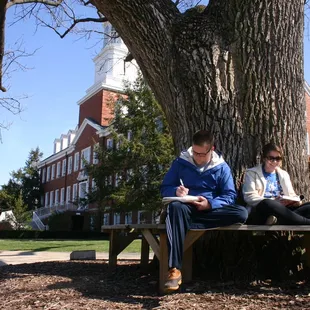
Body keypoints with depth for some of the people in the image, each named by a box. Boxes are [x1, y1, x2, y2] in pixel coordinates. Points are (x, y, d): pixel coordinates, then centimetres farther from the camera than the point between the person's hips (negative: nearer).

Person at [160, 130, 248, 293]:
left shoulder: (221, 167, 3)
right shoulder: (180, 162, 2)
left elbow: (230, 195, -2)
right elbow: (164, 188, 3)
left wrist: (211, 204, -21)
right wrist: (175, 191, -21)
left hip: (211, 209, 2)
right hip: (187, 209, -1)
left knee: (241, 213, -27)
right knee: (175, 206, -39)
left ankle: (186, 226, -28)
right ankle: (174, 269, -45)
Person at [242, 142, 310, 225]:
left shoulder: (284, 174, 25)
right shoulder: (252, 173, 9)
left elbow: (290, 194, 20)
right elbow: (249, 197, -5)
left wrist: (295, 200, -7)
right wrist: (273, 202, -20)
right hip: (260, 213, -5)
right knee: (266, 204, -40)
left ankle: (278, 220, -44)